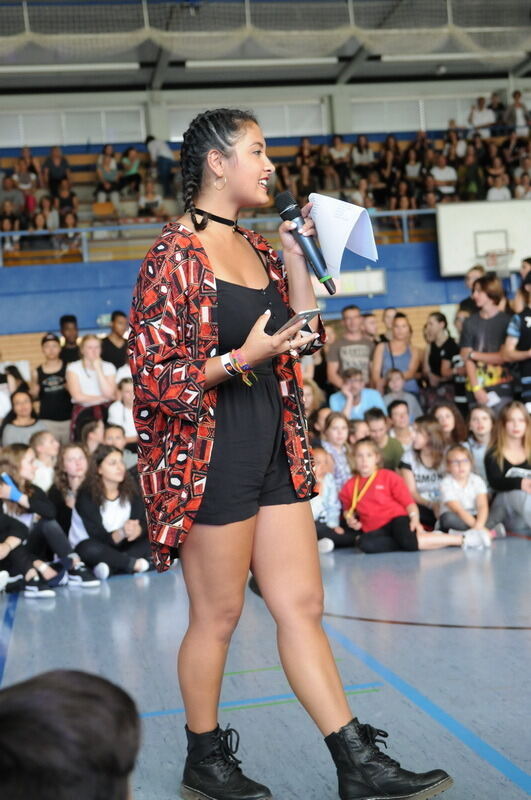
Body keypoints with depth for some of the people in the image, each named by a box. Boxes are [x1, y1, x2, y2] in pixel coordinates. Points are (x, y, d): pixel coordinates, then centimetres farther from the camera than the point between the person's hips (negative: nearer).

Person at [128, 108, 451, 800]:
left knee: (302, 606, 9)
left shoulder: (257, 249, 13)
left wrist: (296, 255, 8)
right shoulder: (176, 253, -10)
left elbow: (305, 336, 16)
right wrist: (241, 358, -22)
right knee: (217, 614, 6)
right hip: (209, 455, -7)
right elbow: (154, 374, -13)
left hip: (274, 450, 7)